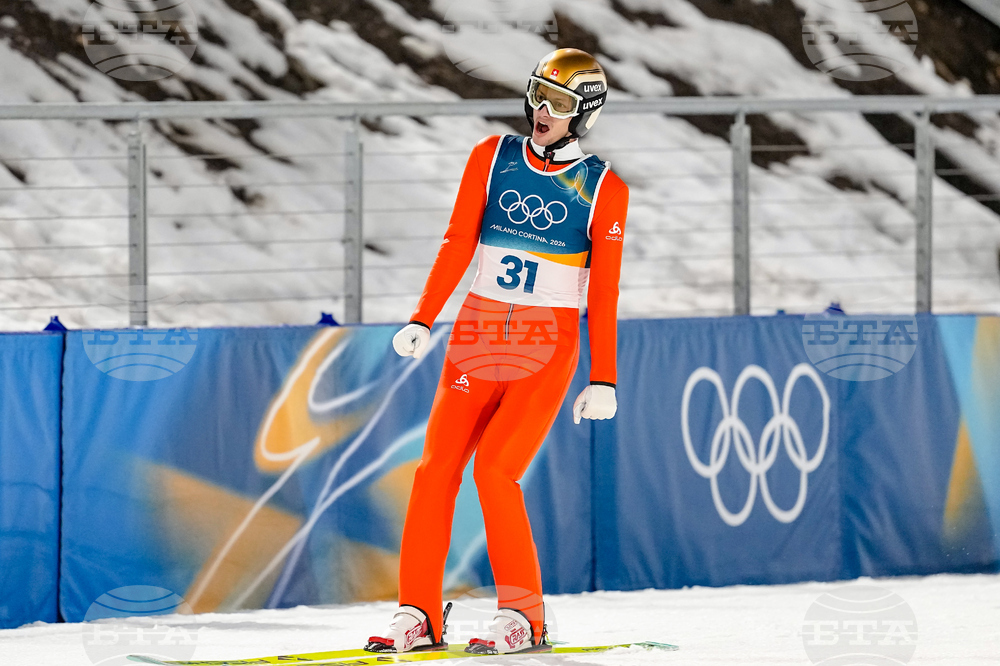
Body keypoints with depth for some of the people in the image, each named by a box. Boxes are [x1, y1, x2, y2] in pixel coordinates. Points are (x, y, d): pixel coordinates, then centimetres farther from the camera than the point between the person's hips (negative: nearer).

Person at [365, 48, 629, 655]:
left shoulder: (604, 189, -1)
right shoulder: (493, 157, 6)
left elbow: (604, 291, -1)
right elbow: (457, 244, 2)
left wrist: (603, 378, -4)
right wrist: (423, 320, -9)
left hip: (548, 346, -3)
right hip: (479, 331, 3)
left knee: (495, 469, -16)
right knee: (437, 468, -4)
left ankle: (524, 617, -6)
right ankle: (420, 616, 4)